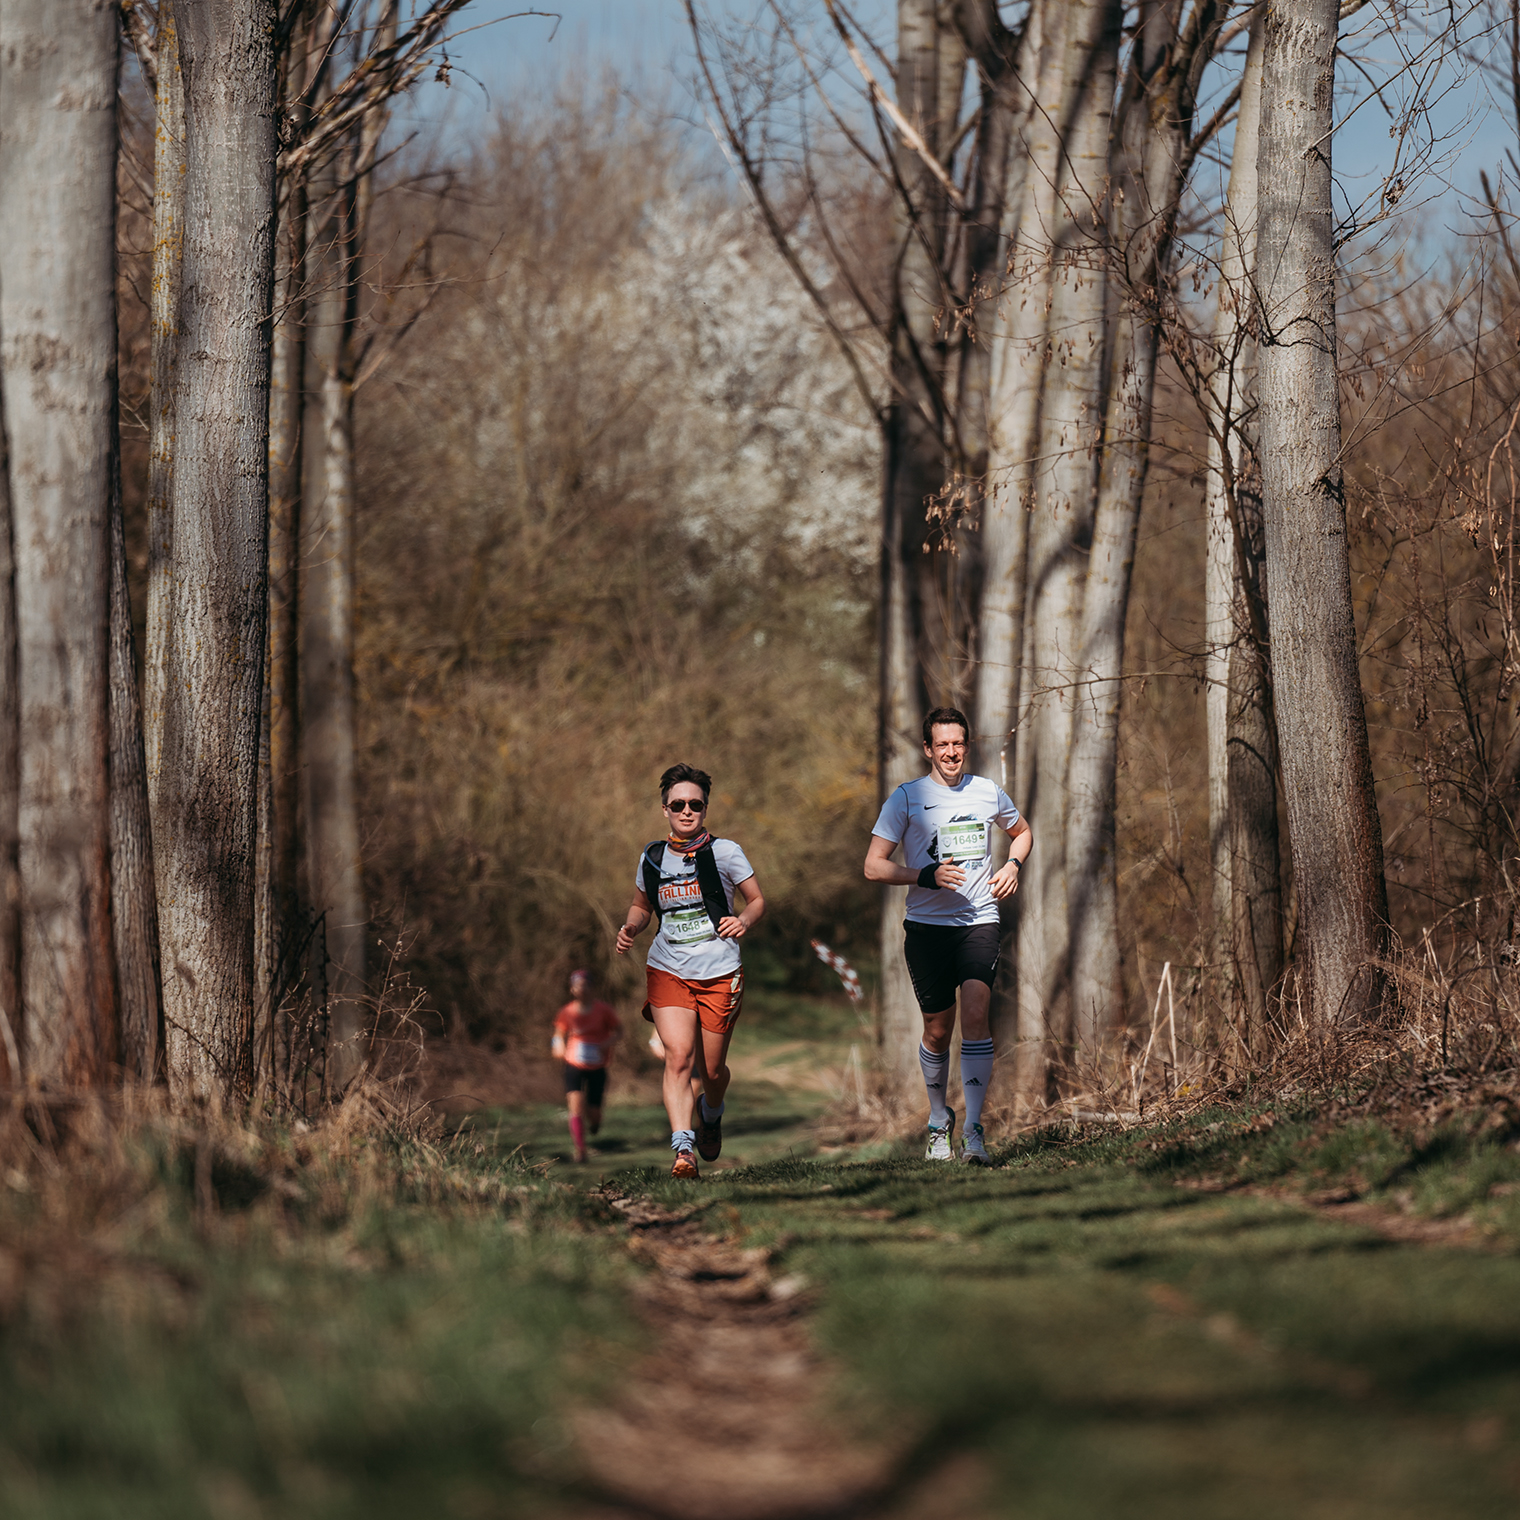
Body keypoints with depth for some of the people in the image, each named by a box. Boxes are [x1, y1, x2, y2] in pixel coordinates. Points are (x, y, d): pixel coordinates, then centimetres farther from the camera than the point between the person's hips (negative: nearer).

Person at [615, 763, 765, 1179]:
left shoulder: (724, 852, -4)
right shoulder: (653, 858, 5)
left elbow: (757, 900, 4)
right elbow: (641, 906, 22)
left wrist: (743, 921, -18)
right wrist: (630, 928, 0)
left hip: (719, 974, -1)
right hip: (667, 971, 1)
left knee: (712, 1070, 7)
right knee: (678, 1055, -20)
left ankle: (711, 1114, 42)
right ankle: (682, 1147, -26)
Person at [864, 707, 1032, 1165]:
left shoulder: (988, 793, 8)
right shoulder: (907, 798, 0)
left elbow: (1021, 831, 29)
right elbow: (873, 866, -3)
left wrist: (1013, 864, 7)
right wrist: (927, 876, -17)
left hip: (979, 921, 1)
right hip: (927, 925, -1)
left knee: (975, 1012, -19)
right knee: (938, 1030, 6)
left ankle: (973, 1128, -20)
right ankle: (939, 1121, 29)